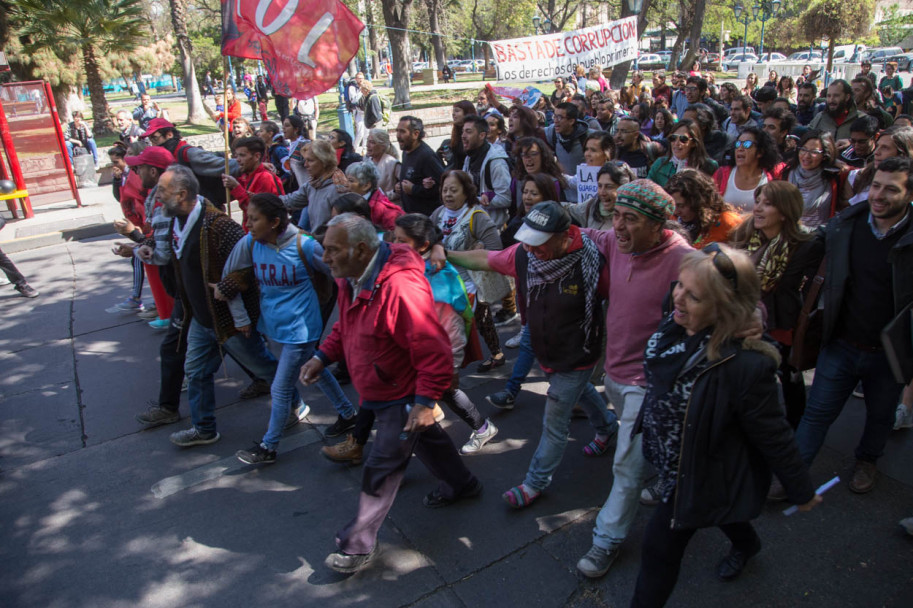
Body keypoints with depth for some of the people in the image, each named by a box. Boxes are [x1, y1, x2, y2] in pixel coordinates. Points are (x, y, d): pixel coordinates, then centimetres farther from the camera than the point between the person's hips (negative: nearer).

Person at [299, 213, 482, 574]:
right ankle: (460, 484, 53)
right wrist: (323, 356, 0)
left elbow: (434, 351, -31)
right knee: (424, 437, 28)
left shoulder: (400, 287, -36)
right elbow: (347, 325, 14)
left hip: (403, 397, -9)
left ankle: (358, 544, 21)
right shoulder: (351, 279, -4)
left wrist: (425, 402, -29)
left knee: (381, 470, 3)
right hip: (378, 391, 9)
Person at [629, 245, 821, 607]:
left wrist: (803, 493, -7)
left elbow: (774, 437, -23)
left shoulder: (744, 365, -38)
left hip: (700, 477, -7)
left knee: (660, 546, 5)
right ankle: (746, 543, 68)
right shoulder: (676, 325, -17)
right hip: (671, 460, 8)